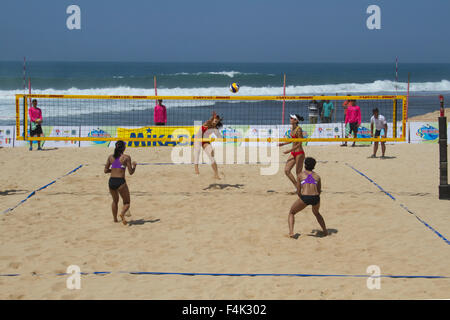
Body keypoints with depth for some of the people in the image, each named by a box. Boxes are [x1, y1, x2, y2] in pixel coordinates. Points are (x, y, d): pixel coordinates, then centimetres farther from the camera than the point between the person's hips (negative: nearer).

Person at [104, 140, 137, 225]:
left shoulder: (110, 157, 8)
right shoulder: (126, 157, -4)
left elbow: (106, 170, 10)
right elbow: (131, 172, -3)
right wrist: (134, 165, 16)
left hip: (111, 181, 4)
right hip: (120, 182, -4)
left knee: (115, 201, 29)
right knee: (127, 203, 9)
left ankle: (115, 219, 34)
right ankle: (122, 214, -20)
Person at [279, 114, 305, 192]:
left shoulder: (298, 129, -17)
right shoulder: (292, 128, 8)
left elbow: (299, 144, -17)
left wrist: (289, 150, -18)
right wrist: (283, 143, 16)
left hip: (299, 153, -9)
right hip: (293, 153, 9)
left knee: (298, 173, -1)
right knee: (286, 170, 5)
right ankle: (297, 187, 15)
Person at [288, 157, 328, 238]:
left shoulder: (301, 175, 15)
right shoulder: (317, 176, 20)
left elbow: (298, 191, 14)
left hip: (304, 197, -3)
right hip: (316, 198, 3)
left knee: (291, 213, 20)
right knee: (316, 213, 37)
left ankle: (291, 232, 0)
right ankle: (325, 231, 37)